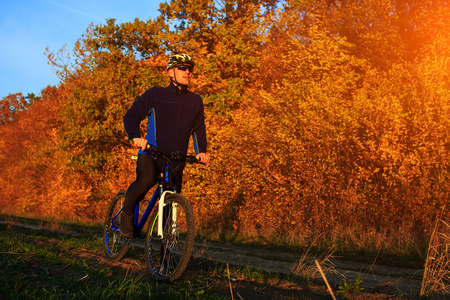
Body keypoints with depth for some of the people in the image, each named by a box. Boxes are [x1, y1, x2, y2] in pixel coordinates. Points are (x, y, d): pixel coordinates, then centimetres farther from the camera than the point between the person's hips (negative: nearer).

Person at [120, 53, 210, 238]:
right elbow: (131, 116, -2)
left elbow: (198, 129, 20)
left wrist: (201, 151, 1)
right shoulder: (155, 94, 0)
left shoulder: (195, 101, 10)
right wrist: (135, 137, -23)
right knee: (146, 180, -34)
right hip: (151, 154, -4)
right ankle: (127, 213, -7)